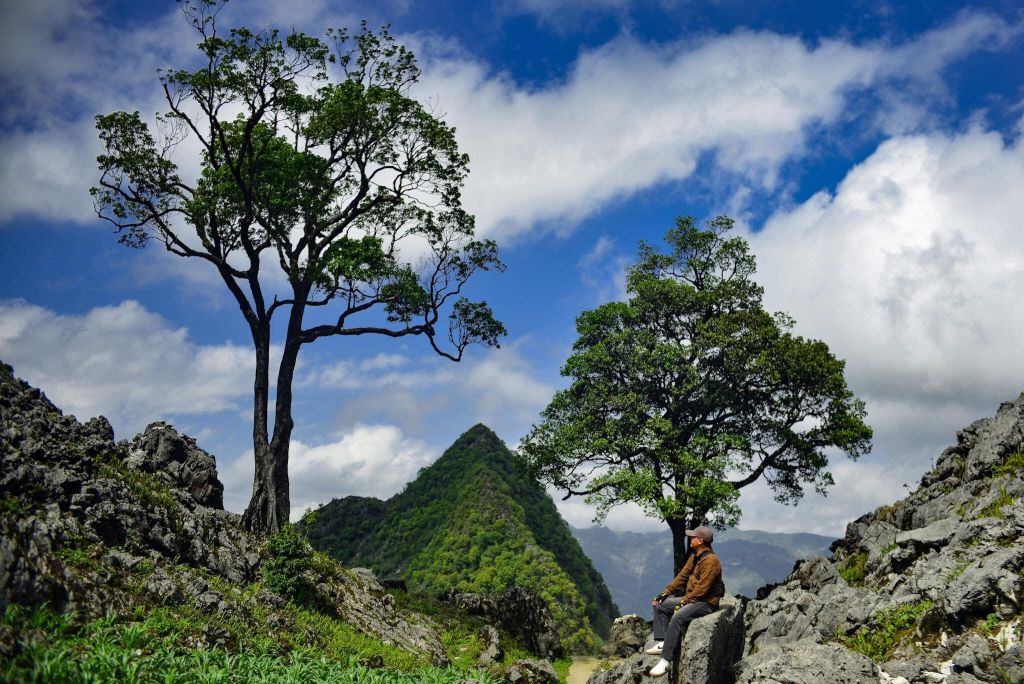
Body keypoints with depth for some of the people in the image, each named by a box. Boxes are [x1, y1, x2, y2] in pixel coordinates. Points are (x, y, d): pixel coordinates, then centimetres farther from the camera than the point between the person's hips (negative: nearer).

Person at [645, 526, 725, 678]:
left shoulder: (710, 561, -20)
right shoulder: (694, 557, 11)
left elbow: (702, 588, -24)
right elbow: (682, 576, 13)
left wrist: (684, 602, -20)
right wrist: (665, 593, 6)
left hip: (706, 602, -10)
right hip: (691, 598, 10)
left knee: (678, 616, -32)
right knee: (660, 605, 8)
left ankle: (666, 660, -32)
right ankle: (661, 643, -3)